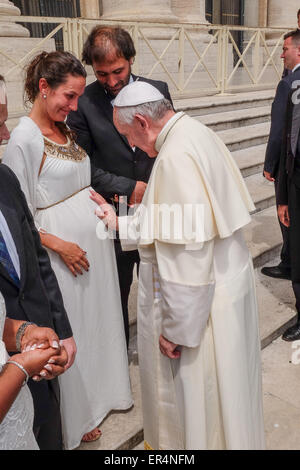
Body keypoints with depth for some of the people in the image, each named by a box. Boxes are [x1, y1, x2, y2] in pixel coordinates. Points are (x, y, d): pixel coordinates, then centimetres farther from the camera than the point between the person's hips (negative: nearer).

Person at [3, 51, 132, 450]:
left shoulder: (65, 128, 7)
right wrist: (60, 245, -19)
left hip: (95, 242, 8)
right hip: (63, 252, -8)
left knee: (98, 319, 20)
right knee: (70, 332, 9)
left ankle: (100, 391, 44)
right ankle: (76, 418, 32)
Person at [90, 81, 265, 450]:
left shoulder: (176, 157, -26)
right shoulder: (194, 133, 4)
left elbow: (188, 256, -28)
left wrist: (175, 329, -19)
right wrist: (120, 222, 13)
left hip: (199, 304, -10)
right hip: (224, 283, 10)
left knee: (197, 390, 13)